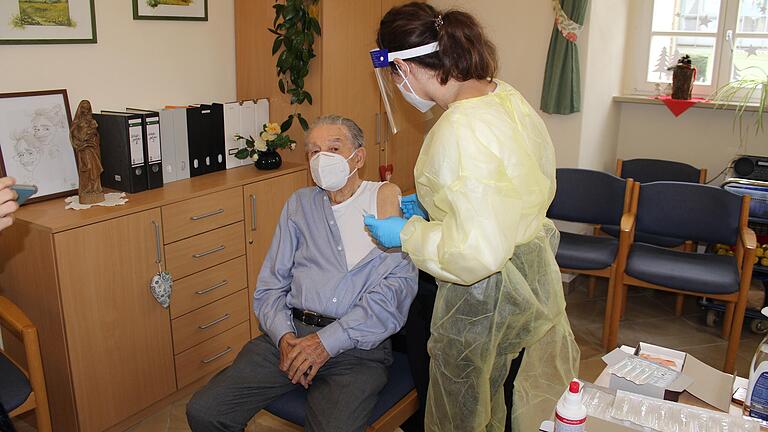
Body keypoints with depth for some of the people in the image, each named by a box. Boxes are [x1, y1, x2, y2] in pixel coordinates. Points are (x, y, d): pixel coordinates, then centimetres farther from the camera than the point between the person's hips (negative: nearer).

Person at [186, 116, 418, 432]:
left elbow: (396, 291, -8)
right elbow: (269, 287, 14)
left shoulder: (390, 203, 3)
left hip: (357, 346, -4)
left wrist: (327, 342, -13)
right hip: (291, 332, 4)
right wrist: (284, 336, -5)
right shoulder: (300, 204, 17)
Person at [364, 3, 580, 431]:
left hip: (485, 296, -9)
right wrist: (431, 204, 14)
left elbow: (475, 255, -30)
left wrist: (407, 233, -15)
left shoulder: (460, 132, -30)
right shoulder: (507, 96, -1)